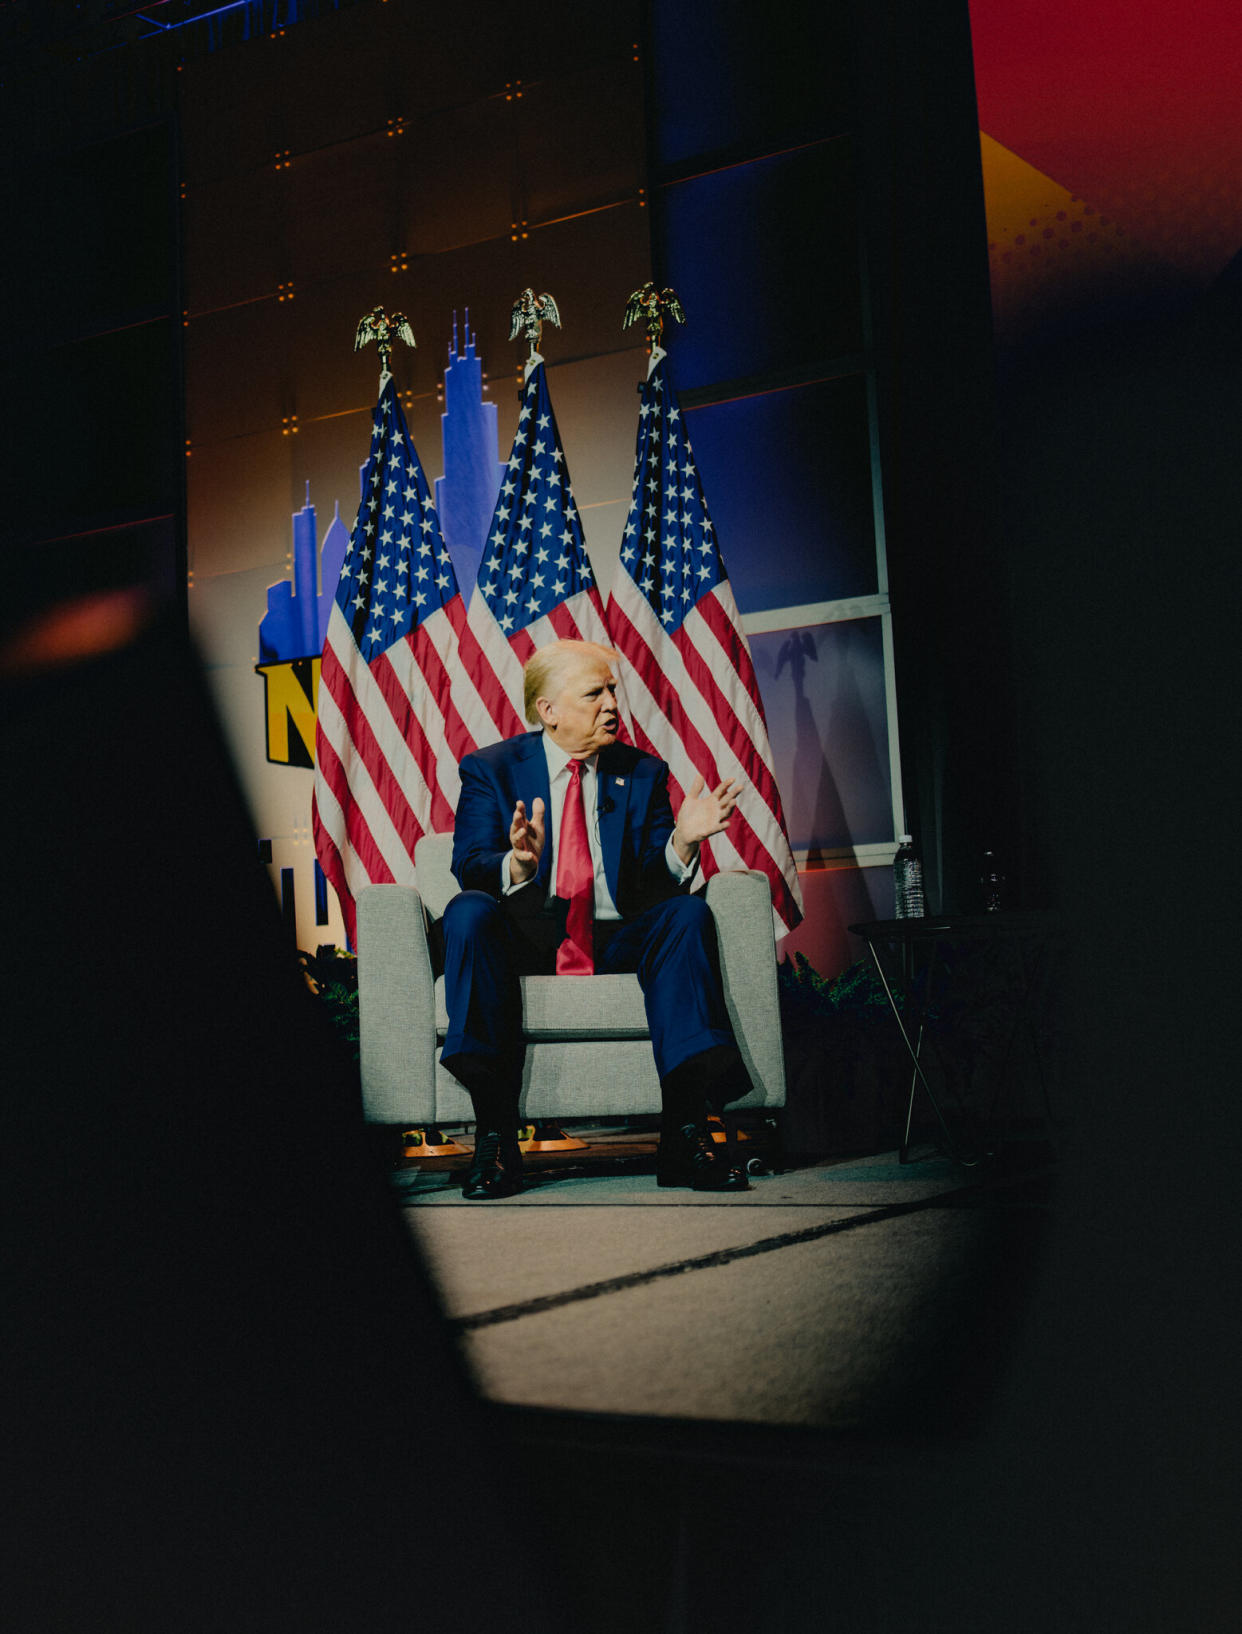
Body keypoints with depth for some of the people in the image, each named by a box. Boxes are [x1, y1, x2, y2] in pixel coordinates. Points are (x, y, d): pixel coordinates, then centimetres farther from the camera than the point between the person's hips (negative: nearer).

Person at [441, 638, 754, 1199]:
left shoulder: (643, 772, 12)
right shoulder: (489, 769, 6)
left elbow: (657, 884, 3)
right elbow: (468, 865, -9)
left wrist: (681, 842, -19)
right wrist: (517, 865, -31)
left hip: (616, 940, 2)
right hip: (527, 939, -2)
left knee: (687, 913, -26)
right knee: (468, 911, -31)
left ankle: (685, 1132, -31)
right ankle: (495, 1136, -32)